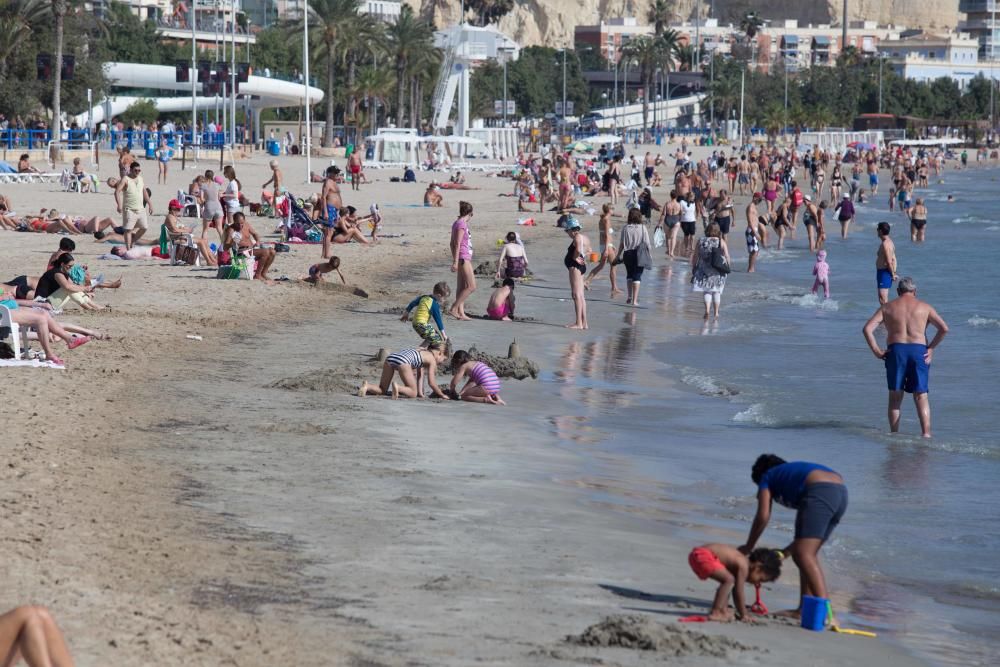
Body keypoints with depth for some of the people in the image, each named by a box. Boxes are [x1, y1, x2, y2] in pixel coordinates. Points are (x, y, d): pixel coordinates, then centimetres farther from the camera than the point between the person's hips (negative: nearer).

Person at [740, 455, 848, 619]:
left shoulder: (767, 477, 23)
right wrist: (787, 550, 35)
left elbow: (763, 516, 10)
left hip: (820, 493, -8)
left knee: (804, 555, -13)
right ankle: (804, 609, 13)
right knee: (808, 554, 17)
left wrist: (748, 547, 21)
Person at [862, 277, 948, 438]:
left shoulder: (887, 307, 11)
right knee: (921, 396, 0)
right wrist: (931, 348, 5)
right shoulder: (924, 307, 10)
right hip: (919, 351, 0)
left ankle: (894, 434, 8)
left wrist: (876, 351, 0)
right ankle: (926, 433, -14)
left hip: (895, 351, 0)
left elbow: (867, 329, 0)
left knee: (895, 397, 9)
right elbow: (944, 328, 0)